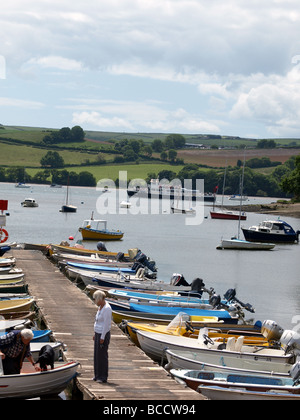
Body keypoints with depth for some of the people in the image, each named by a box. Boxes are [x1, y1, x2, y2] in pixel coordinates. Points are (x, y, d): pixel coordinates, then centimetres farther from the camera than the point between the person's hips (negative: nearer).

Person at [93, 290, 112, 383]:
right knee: (97, 355, 14)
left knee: (102, 355, -3)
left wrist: (102, 337, -21)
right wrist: (95, 334, 20)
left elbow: (107, 324, -21)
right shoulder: (100, 307, 10)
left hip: (103, 335, -10)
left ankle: (103, 377, 4)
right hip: (98, 334, 10)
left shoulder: (107, 308, -19)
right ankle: (97, 375, 22)